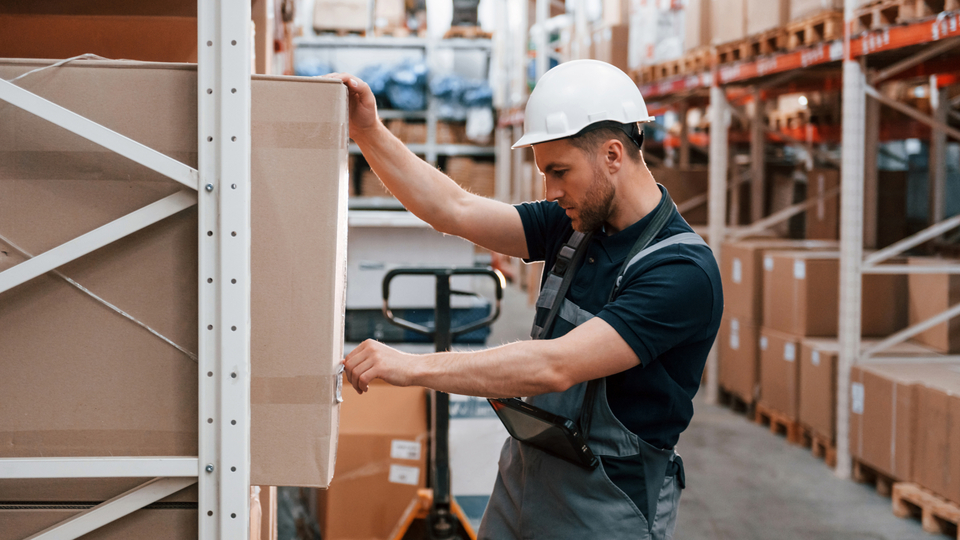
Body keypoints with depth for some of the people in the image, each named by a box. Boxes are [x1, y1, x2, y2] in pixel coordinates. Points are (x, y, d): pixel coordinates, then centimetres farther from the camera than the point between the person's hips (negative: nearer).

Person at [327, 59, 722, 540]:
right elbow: (455, 211, 1)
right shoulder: (575, 225, 1)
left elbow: (557, 366, -31)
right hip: (521, 486, 7)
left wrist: (416, 367, -31)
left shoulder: (683, 271, -23)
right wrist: (368, 132, -9)